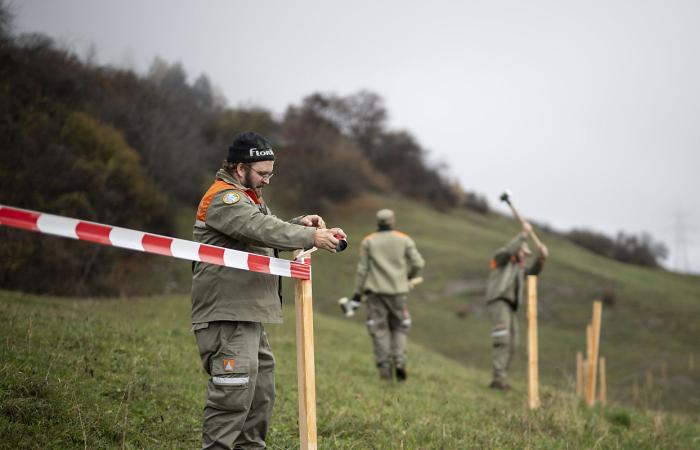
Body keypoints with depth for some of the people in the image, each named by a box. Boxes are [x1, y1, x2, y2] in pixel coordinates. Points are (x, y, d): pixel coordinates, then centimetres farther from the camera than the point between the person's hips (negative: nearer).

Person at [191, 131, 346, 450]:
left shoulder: (247, 197, 24)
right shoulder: (222, 199, -12)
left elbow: (269, 233, 22)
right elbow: (263, 230, -24)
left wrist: (301, 224, 4)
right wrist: (312, 237, -22)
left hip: (249, 316, 11)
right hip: (226, 317, -11)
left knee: (261, 396, 14)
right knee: (233, 394, -15)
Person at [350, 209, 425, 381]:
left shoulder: (368, 242, 2)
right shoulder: (404, 240, 3)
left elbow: (362, 269, -1)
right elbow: (418, 263, -1)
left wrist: (357, 294, 2)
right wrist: (408, 276, 20)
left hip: (375, 290, 0)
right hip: (398, 290, 0)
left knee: (379, 329, 4)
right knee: (399, 327, 13)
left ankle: (384, 367, -1)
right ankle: (399, 361, -4)